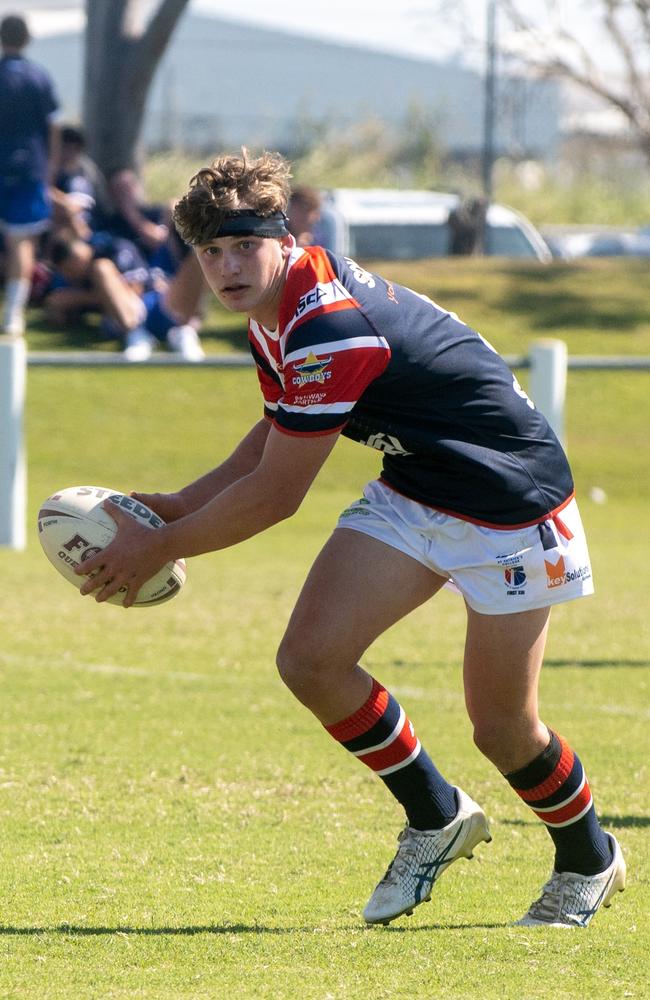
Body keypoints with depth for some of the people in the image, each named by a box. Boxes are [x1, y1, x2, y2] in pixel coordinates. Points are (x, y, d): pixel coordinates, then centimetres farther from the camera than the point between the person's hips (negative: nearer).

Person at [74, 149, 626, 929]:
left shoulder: (329, 327, -31)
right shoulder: (276, 311, -2)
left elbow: (274, 496, -26)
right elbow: (278, 432, 16)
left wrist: (159, 548, -15)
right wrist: (178, 505, 6)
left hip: (509, 505, -8)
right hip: (413, 491, 8)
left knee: (501, 727, -2)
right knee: (311, 659, -8)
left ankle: (588, 861, 29)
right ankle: (436, 819, 14)